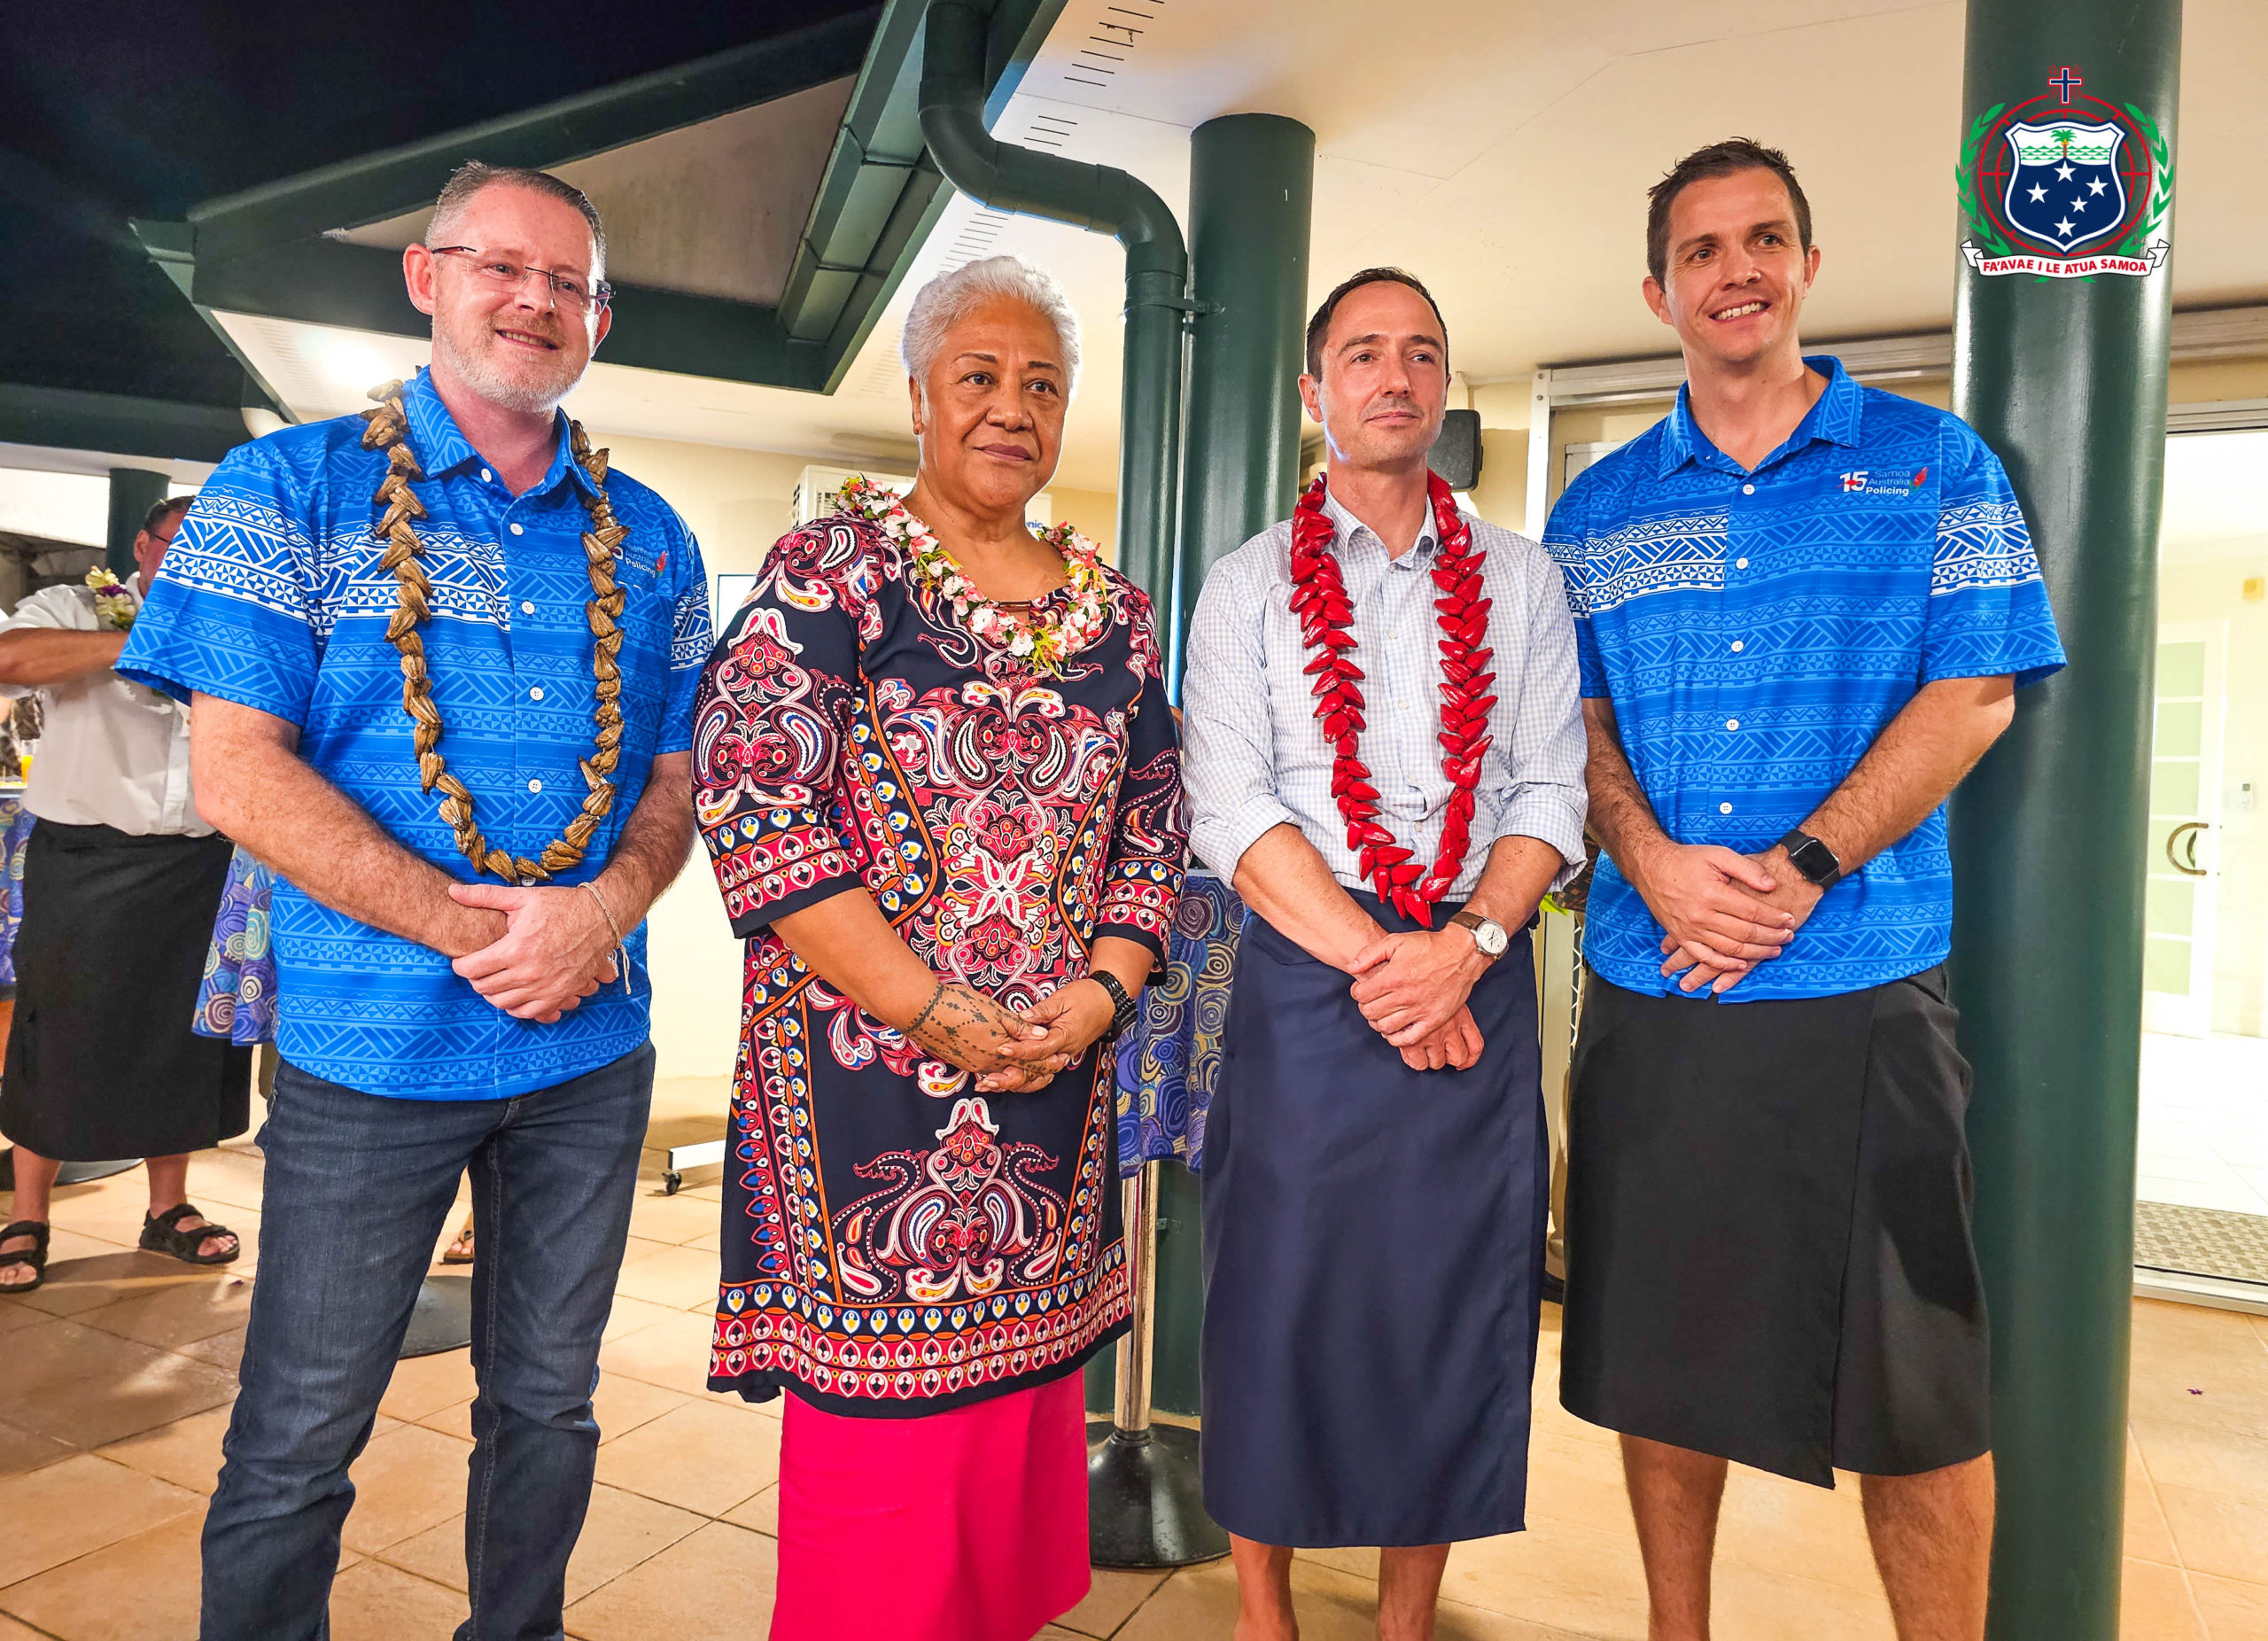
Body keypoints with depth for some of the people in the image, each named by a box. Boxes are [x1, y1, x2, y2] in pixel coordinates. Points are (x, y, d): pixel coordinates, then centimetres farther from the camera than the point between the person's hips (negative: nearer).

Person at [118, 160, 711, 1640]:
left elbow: (677, 776, 8)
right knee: (296, 1448, 9)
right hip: (369, 1046, -3)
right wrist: (465, 925, -17)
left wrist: (605, 908, -12)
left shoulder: (649, 539, 8)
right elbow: (238, 772, -9)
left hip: (592, 1047, 4)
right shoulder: (289, 491, -2)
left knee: (548, 1409, 18)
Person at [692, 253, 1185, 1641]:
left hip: (1061, 1064, 4)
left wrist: (1102, 990, -6)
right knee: (877, 1424, 4)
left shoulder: (1113, 608, 12)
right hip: (864, 1072, -4)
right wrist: (935, 1012, -16)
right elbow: (757, 802, -13)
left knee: (1021, 1405, 14)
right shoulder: (833, 567, -3)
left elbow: (1153, 827, 11)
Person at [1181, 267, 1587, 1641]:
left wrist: (1463, 947, -11)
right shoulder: (1249, 587, 7)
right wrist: (1376, 960, -13)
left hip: (1481, 982, 2)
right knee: (1283, 1299, 3)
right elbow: (1233, 815, -4)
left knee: (1455, 1303, 7)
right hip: (1304, 980, -1)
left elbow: (1552, 794, 5)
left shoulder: (1521, 579, 13)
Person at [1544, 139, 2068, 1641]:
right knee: (1663, 1347, 13)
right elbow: (1572, 715, 6)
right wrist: (1657, 866, -13)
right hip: (1646, 991, 3)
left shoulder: (1935, 463, 6)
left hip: (1865, 988, -2)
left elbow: (1974, 693, -3)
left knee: (1911, 1386, 4)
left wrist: (1800, 868, -16)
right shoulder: (1598, 507, 11)